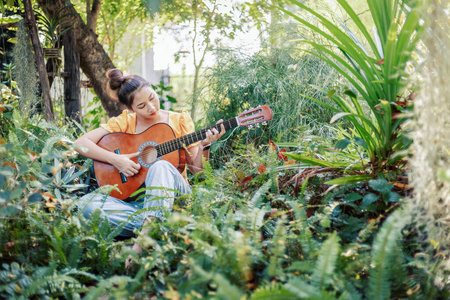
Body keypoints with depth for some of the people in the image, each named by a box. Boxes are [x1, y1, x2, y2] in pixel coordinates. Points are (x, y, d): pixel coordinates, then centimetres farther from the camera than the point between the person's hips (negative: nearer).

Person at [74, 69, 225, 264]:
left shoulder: (179, 120, 3)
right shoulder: (124, 122, 4)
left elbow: (197, 170, 1)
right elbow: (80, 144, -4)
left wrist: (204, 146, -18)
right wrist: (115, 159, -15)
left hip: (173, 195, -1)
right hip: (134, 198, 2)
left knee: (161, 167, -36)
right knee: (86, 203, -26)